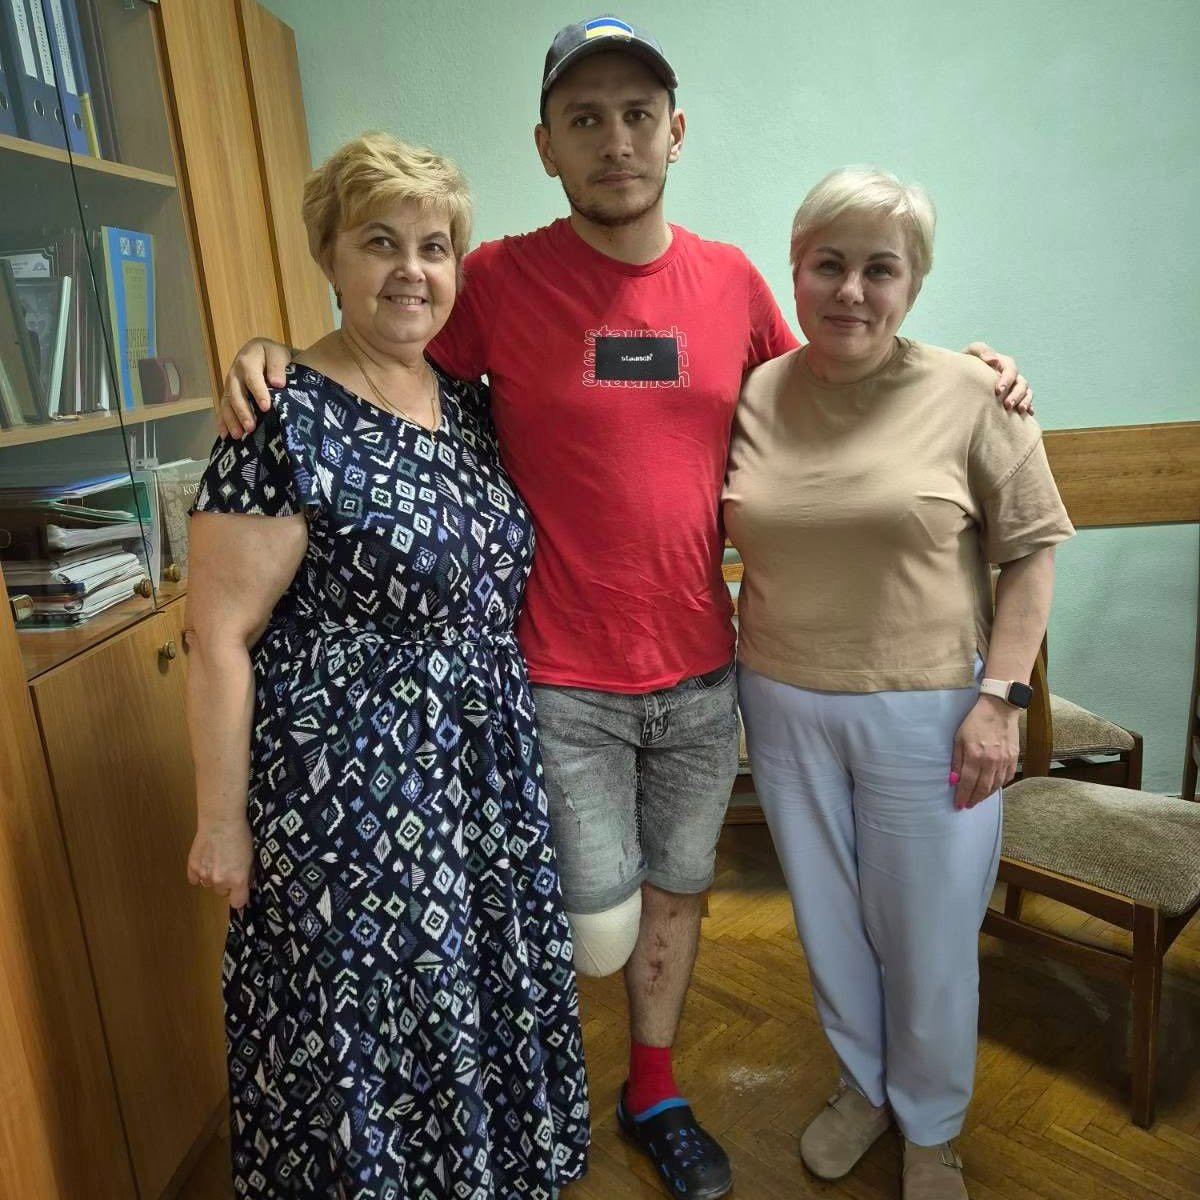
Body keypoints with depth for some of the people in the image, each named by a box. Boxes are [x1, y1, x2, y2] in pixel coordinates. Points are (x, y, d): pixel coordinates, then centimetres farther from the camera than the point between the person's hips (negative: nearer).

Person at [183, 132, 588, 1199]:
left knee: (485, 999, 23)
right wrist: (222, 821, -12)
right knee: (366, 1026, 12)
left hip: (488, 781, 7)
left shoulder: (469, 403, 5)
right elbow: (219, 636, -15)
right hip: (350, 791, -7)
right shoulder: (287, 420, -16)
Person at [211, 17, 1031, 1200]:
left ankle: (653, 1092, 46)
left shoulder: (733, 280, 2)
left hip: (702, 668, 4)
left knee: (675, 891, 20)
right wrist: (267, 356, -16)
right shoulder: (497, 280, -9)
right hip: (563, 680, -4)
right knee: (598, 940, 3)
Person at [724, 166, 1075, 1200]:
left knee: (927, 933, 11)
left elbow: (1031, 549, -5)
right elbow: (730, 528, 11)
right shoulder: (754, 397, -1)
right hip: (784, 706, 3)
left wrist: (1000, 696, -12)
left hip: (923, 711, -3)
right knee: (827, 918, 19)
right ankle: (864, 1084, 47)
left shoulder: (967, 395, -8)